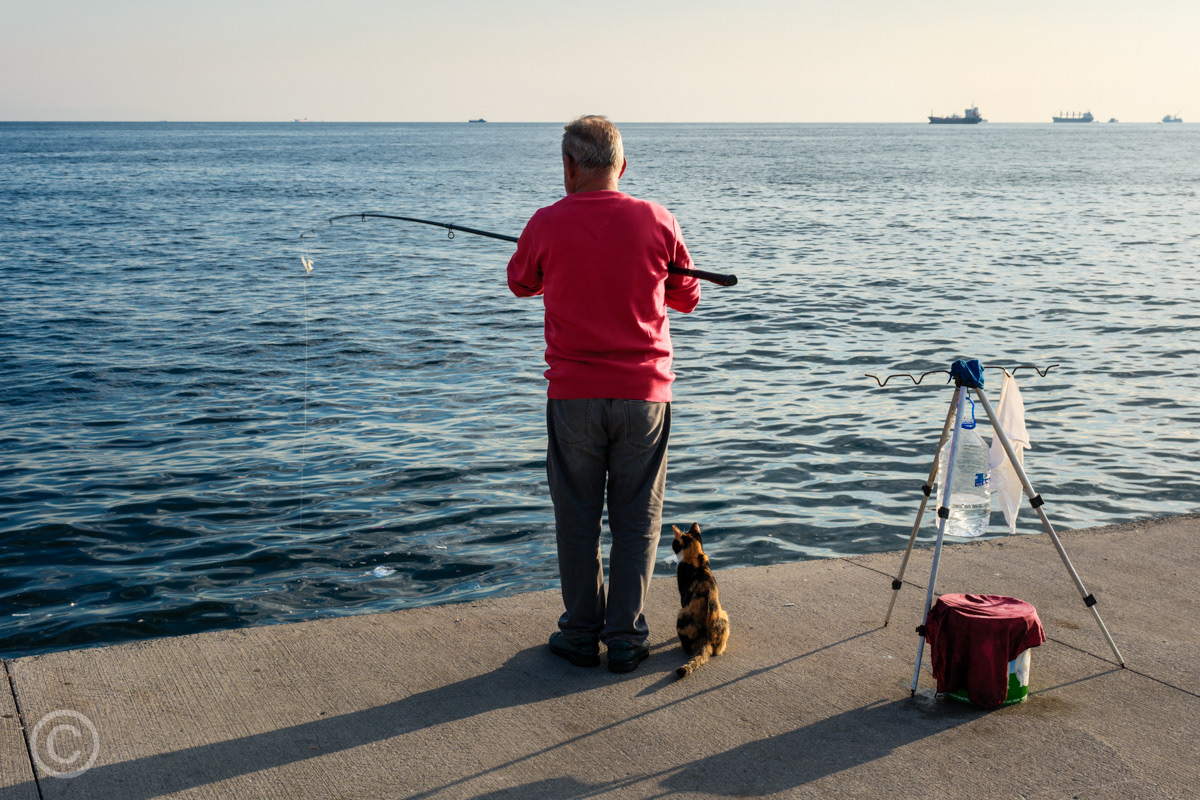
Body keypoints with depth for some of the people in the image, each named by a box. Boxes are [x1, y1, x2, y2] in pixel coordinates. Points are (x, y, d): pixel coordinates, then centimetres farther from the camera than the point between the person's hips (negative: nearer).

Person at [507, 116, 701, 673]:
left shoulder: (547, 225, -5)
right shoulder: (658, 223, -4)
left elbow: (519, 283, 14)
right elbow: (687, 297, 11)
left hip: (574, 395, -1)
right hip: (644, 395, 1)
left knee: (577, 520, 11)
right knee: (637, 522, 10)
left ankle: (580, 634, 18)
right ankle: (626, 638, 13)